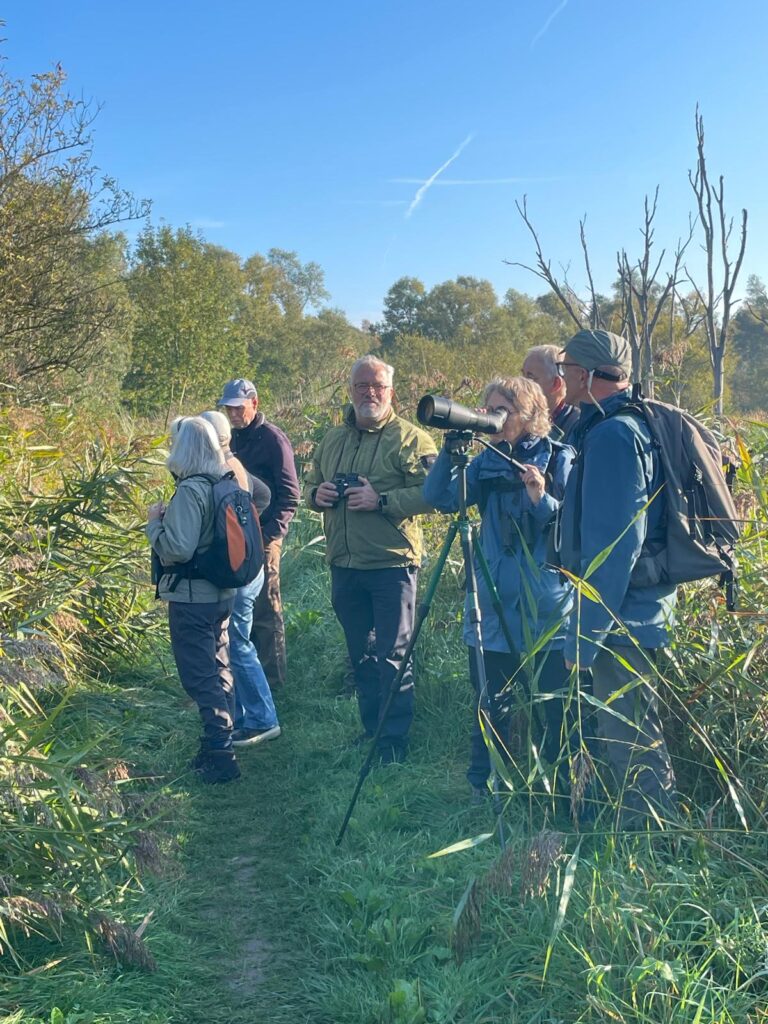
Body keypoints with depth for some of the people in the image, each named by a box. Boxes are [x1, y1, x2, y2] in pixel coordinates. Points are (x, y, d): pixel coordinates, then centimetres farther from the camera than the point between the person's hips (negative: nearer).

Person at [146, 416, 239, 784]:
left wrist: (154, 521, -9)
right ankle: (220, 743, 30)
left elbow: (178, 549, -25)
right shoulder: (223, 484, 4)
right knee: (218, 669, 18)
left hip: (192, 598, -9)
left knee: (200, 676, -1)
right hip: (221, 594, 9)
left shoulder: (189, 491, -21)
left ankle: (220, 756, 1)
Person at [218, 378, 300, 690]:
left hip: (263, 538, -7)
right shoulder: (231, 439, 15)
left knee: (265, 610, -3)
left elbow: (290, 495, -11)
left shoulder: (273, 439, -8)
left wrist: (270, 533, -18)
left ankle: (272, 678, 6)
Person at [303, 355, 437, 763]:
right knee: (360, 654, 16)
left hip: (391, 564, -6)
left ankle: (395, 741, 11)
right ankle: (371, 729, 30)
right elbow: (310, 486, 22)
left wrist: (381, 500, -24)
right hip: (343, 565, 7)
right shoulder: (332, 440, 13)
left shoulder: (409, 438, -8)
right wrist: (316, 495, -1)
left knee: (392, 655, 0)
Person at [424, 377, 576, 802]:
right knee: (491, 705, 11)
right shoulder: (487, 463, 6)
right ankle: (483, 784, 27)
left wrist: (542, 499, -20)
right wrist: (451, 447, -17)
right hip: (494, 606, 3)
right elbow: (440, 497, -6)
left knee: (553, 710, 6)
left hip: (547, 610, -2)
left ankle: (558, 786, 24)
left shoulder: (559, 459, -1)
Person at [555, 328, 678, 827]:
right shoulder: (634, 423, 12)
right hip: (637, 614, 11)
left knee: (631, 742, 0)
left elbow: (613, 546, -24)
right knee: (636, 736, 20)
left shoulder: (613, 434, -20)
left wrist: (584, 636, -22)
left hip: (620, 620, -11)